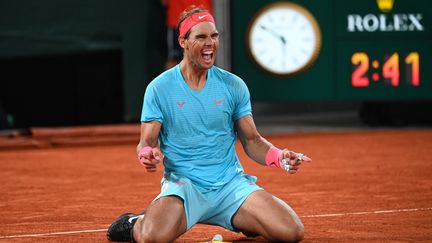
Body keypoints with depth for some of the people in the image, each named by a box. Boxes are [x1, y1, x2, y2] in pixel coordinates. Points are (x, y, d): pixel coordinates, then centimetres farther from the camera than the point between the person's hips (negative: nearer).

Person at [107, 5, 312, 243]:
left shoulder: (234, 85, 5)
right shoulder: (159, 88, -1)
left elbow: (252, 140, 8)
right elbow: (146, 142, 0)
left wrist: (279, 156, -12)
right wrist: (148, 155, -25)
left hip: (232, 183, 3)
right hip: (183, 184, -3)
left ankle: (243, 220, 16)